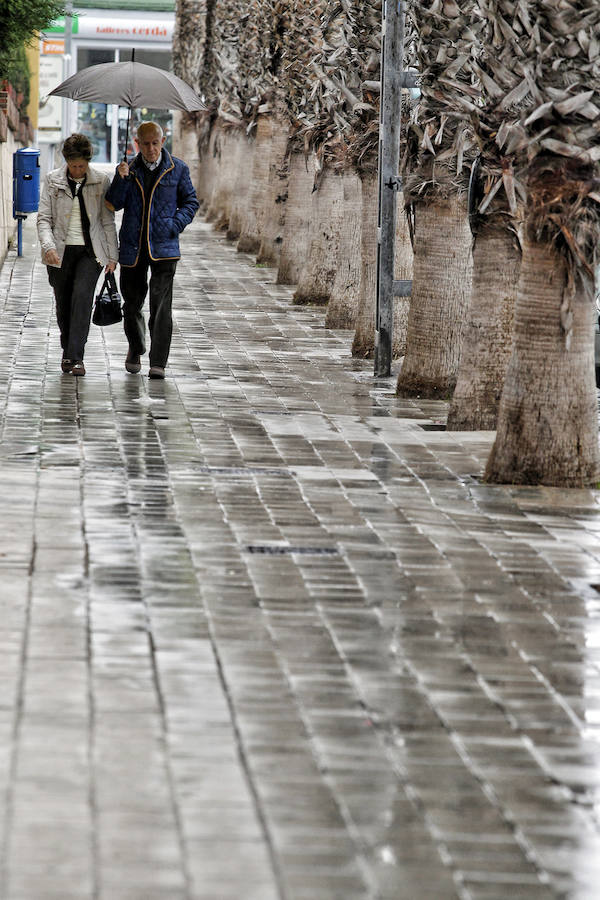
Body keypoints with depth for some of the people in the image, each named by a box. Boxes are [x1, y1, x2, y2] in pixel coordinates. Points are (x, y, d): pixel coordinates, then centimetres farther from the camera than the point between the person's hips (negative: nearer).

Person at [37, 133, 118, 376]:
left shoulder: (101, 182, 1)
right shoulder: (52, 180, 1)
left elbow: (108, 221, 6)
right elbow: (44, 218, 0)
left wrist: (112, 256, 3)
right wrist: (48, 246, -16)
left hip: (90, 251, -1)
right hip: (60, 252, 1)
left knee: (82, 297, -18)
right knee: (63, 303, 7)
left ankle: (76, 357, -20)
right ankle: (67, 351, 28)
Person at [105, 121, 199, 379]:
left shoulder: (177, 169, 3)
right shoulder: (130, 170, 6)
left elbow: (190, 201, 10)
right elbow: (114, 204, 0)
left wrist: (176, 224, -7)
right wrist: (121, 180, -16)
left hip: (163, 248, -2)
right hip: (132, 248, 2)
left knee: (161, 305, -11)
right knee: (132, 302, 11)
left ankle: (158, 363, -9)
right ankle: (136, 350, 37)